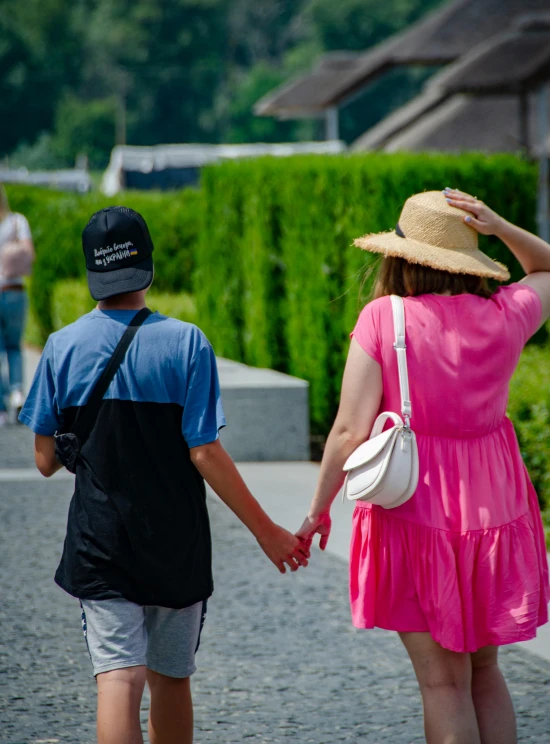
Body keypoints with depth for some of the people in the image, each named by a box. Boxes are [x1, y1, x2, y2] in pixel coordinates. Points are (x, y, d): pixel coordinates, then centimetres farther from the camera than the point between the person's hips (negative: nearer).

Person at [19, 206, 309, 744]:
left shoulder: (62, 347, -3)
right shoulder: (184, 343, -9)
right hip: (177, 548, 0)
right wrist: (266, 531, -5)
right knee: (171, 680, 16)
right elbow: (205, 454, -13)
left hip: (98, 546, 0)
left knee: (118, 680, -6)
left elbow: (46, 460, 2)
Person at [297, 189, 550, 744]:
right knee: (484, 670, 18)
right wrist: (499, 227, 3)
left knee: (444, 681, 2)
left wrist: (318, 510, -2)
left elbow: (350, 430, -15)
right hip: (494, 509, 4)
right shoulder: (504, 317, -2)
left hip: (416, 513, -4)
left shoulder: (384, 319, -12)